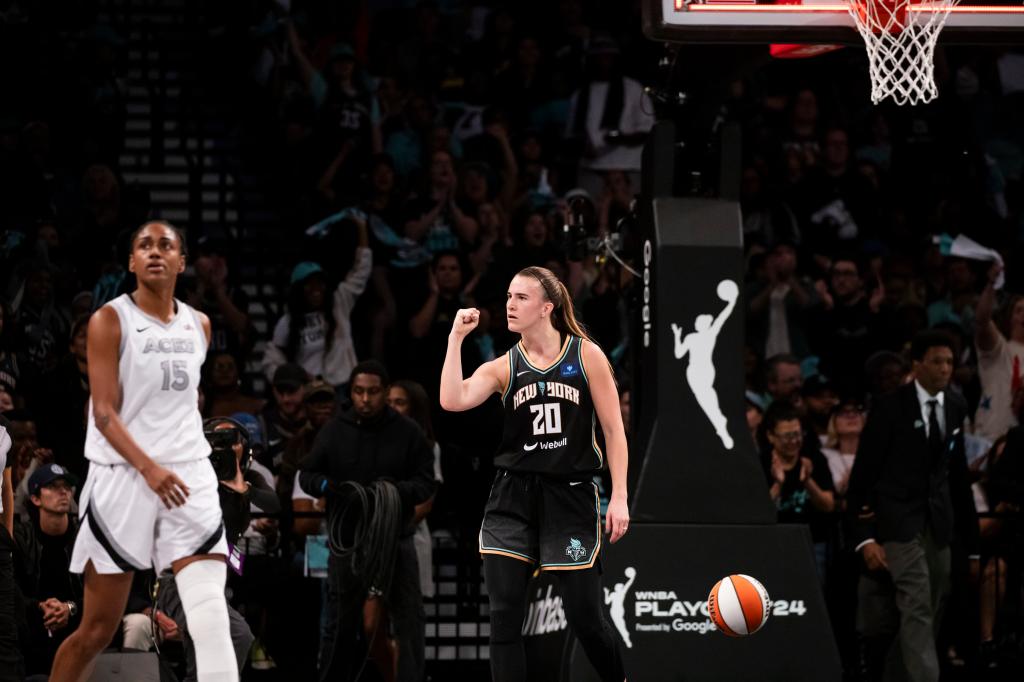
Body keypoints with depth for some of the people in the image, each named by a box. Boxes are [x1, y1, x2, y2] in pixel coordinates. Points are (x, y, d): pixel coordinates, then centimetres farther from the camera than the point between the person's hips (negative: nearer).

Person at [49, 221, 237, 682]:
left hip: (189, 476, 4)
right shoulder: (110, 321, -5)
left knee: (210, 610, -15)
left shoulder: (198, 326, 11)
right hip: (123, 477, -4)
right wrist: (148, 469, -26)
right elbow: (104, 413, -13)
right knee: (97, 629, 3)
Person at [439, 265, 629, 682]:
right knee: (504, 615, -7)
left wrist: (619, 497, -4)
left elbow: (613, 430, 2)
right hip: (513, 498, 2)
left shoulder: (586, 355, 0)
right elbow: (452, 400, -13)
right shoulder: (503, 368, 5)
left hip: (570, 496, -2)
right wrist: (456, 337, -9)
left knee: (585, 617, 0)